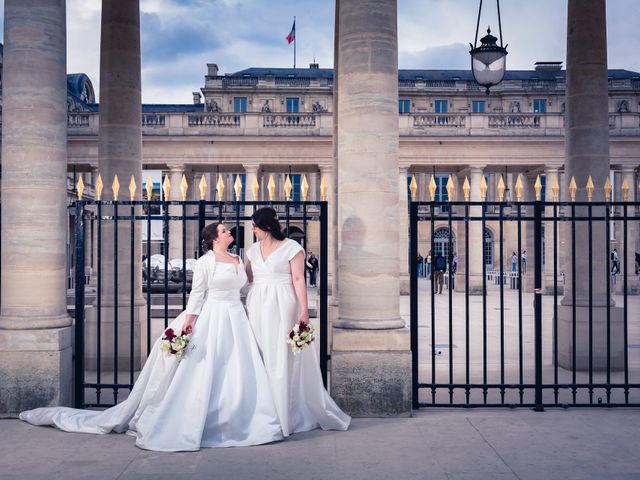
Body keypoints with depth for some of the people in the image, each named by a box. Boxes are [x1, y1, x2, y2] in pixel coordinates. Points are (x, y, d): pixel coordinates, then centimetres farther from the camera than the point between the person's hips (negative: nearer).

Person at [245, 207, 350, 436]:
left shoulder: (291, 247, -3)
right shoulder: (253, 250, 14)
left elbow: (298, 279, -8)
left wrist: (304, 310, -14)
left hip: (282, 308, -5)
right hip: (258, 310, 5)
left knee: (284, 359, -4)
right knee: (261, 359, 5)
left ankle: (288, 415, 4)